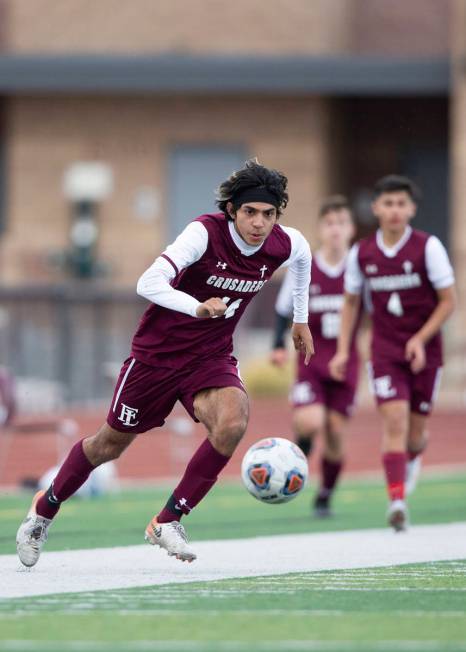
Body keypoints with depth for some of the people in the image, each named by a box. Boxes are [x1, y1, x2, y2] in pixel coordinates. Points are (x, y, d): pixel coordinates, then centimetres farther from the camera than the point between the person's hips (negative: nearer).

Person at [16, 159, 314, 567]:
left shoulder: (287, 245, -10)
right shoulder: (205, 232, -25)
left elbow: (303, 257, 17)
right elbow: (149, 283, -36)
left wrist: (301, 319, 24)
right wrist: (198, 308, -51)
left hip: (211, 357, 3)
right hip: (158, 351, -3)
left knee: (233, 423, -27)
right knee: (112, 443, 10)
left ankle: (168, 521, -13)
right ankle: (45, 510, 36)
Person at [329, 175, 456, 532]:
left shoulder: (428, 247, -9)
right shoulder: (361, 253, 0)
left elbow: (448, 301, -5)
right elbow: (351, 302, 14)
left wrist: (421, 339, -16)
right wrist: (343, 351, 6)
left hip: (424, 351, -1)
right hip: (385, 350, 1)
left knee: (415, 429, 7)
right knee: (394, 419, -17)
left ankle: (412, 458, 45)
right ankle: (398, 501, -23)